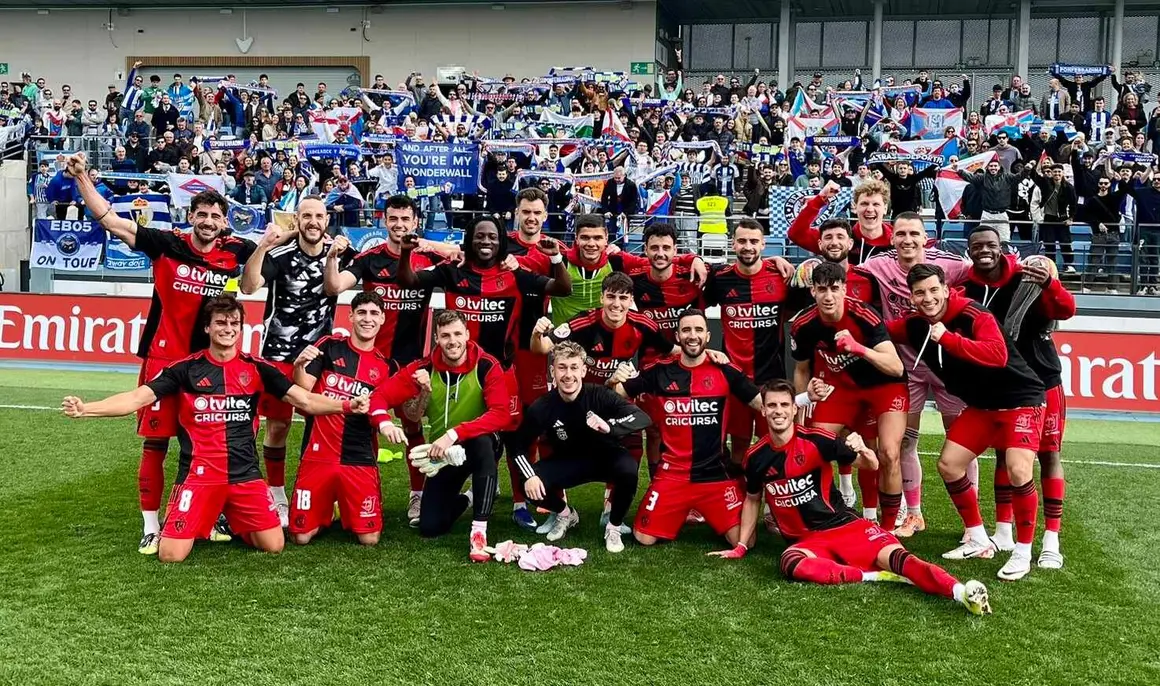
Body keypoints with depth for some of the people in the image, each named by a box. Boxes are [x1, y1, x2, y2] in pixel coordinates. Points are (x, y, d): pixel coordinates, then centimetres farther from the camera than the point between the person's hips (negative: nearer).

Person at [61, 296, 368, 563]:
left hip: (246, 474, 2)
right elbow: (138, 398, -5)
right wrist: (86, 408, -20)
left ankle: (235, 522, 28)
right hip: (198, 474, -1)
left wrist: (347, 405, -12)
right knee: (171, 555, -11)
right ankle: (204, 521, 24)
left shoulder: (257, 368, 4)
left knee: (274, 547, -4)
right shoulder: (186, 369, 0)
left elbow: (305, 400, 2)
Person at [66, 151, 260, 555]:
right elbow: (110, 220, -4)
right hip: (163, 359, -1)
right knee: (155, 443, 2)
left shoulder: (234, 252, 1)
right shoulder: (168, 245, -4)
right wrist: (82, 177, -11)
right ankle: (151, 527, 12)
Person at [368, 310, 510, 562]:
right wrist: (384, 421, -37)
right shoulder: (423, 369, -12)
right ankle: (469, 498, 31)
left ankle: (479, 532, -33)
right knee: (429, 528, -4)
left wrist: (455, 434, -42)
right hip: (442, 453, 3)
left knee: (483, 440, -41)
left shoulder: (487, 367, -20)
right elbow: (379, 396, -13)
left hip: (479, 447, -3)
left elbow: (501, 415, -31)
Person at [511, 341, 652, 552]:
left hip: (606, 457, -2)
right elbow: (520, 445, -6)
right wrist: (529, 476, -23)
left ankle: (613, 527, -5)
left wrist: (609, 426, -50)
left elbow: (643, 418, -33)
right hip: (568, 462, 2)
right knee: (532, 487, -23)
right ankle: (566, 515, 14)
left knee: (628, 469, -35)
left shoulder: (600, 395, -25)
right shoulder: (542, 407, -19)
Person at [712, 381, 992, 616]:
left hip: (845, 525, -1)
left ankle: (960, 591, -46)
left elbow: (871, 466, -2)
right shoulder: (757, 457, 1)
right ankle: (876, 575, -32)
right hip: (805, 539, 1)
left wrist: (862, 450, -25)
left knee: (893, 555, -28)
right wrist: (741, 546, 16)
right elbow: (752, 500, 19)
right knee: (791, 564, -35)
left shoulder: (815, 441, -6)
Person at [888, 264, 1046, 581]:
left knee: (1018, 471, -23)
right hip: (980, 404, 7)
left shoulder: (974, 314, -24)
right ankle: (978, 540, 19)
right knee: (948, 464, 2)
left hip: (1020, 399, -7)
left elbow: (998, 355, -37)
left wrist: (948, 339, -39)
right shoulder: (915, 325, -5)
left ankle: (1023, 553, -3)